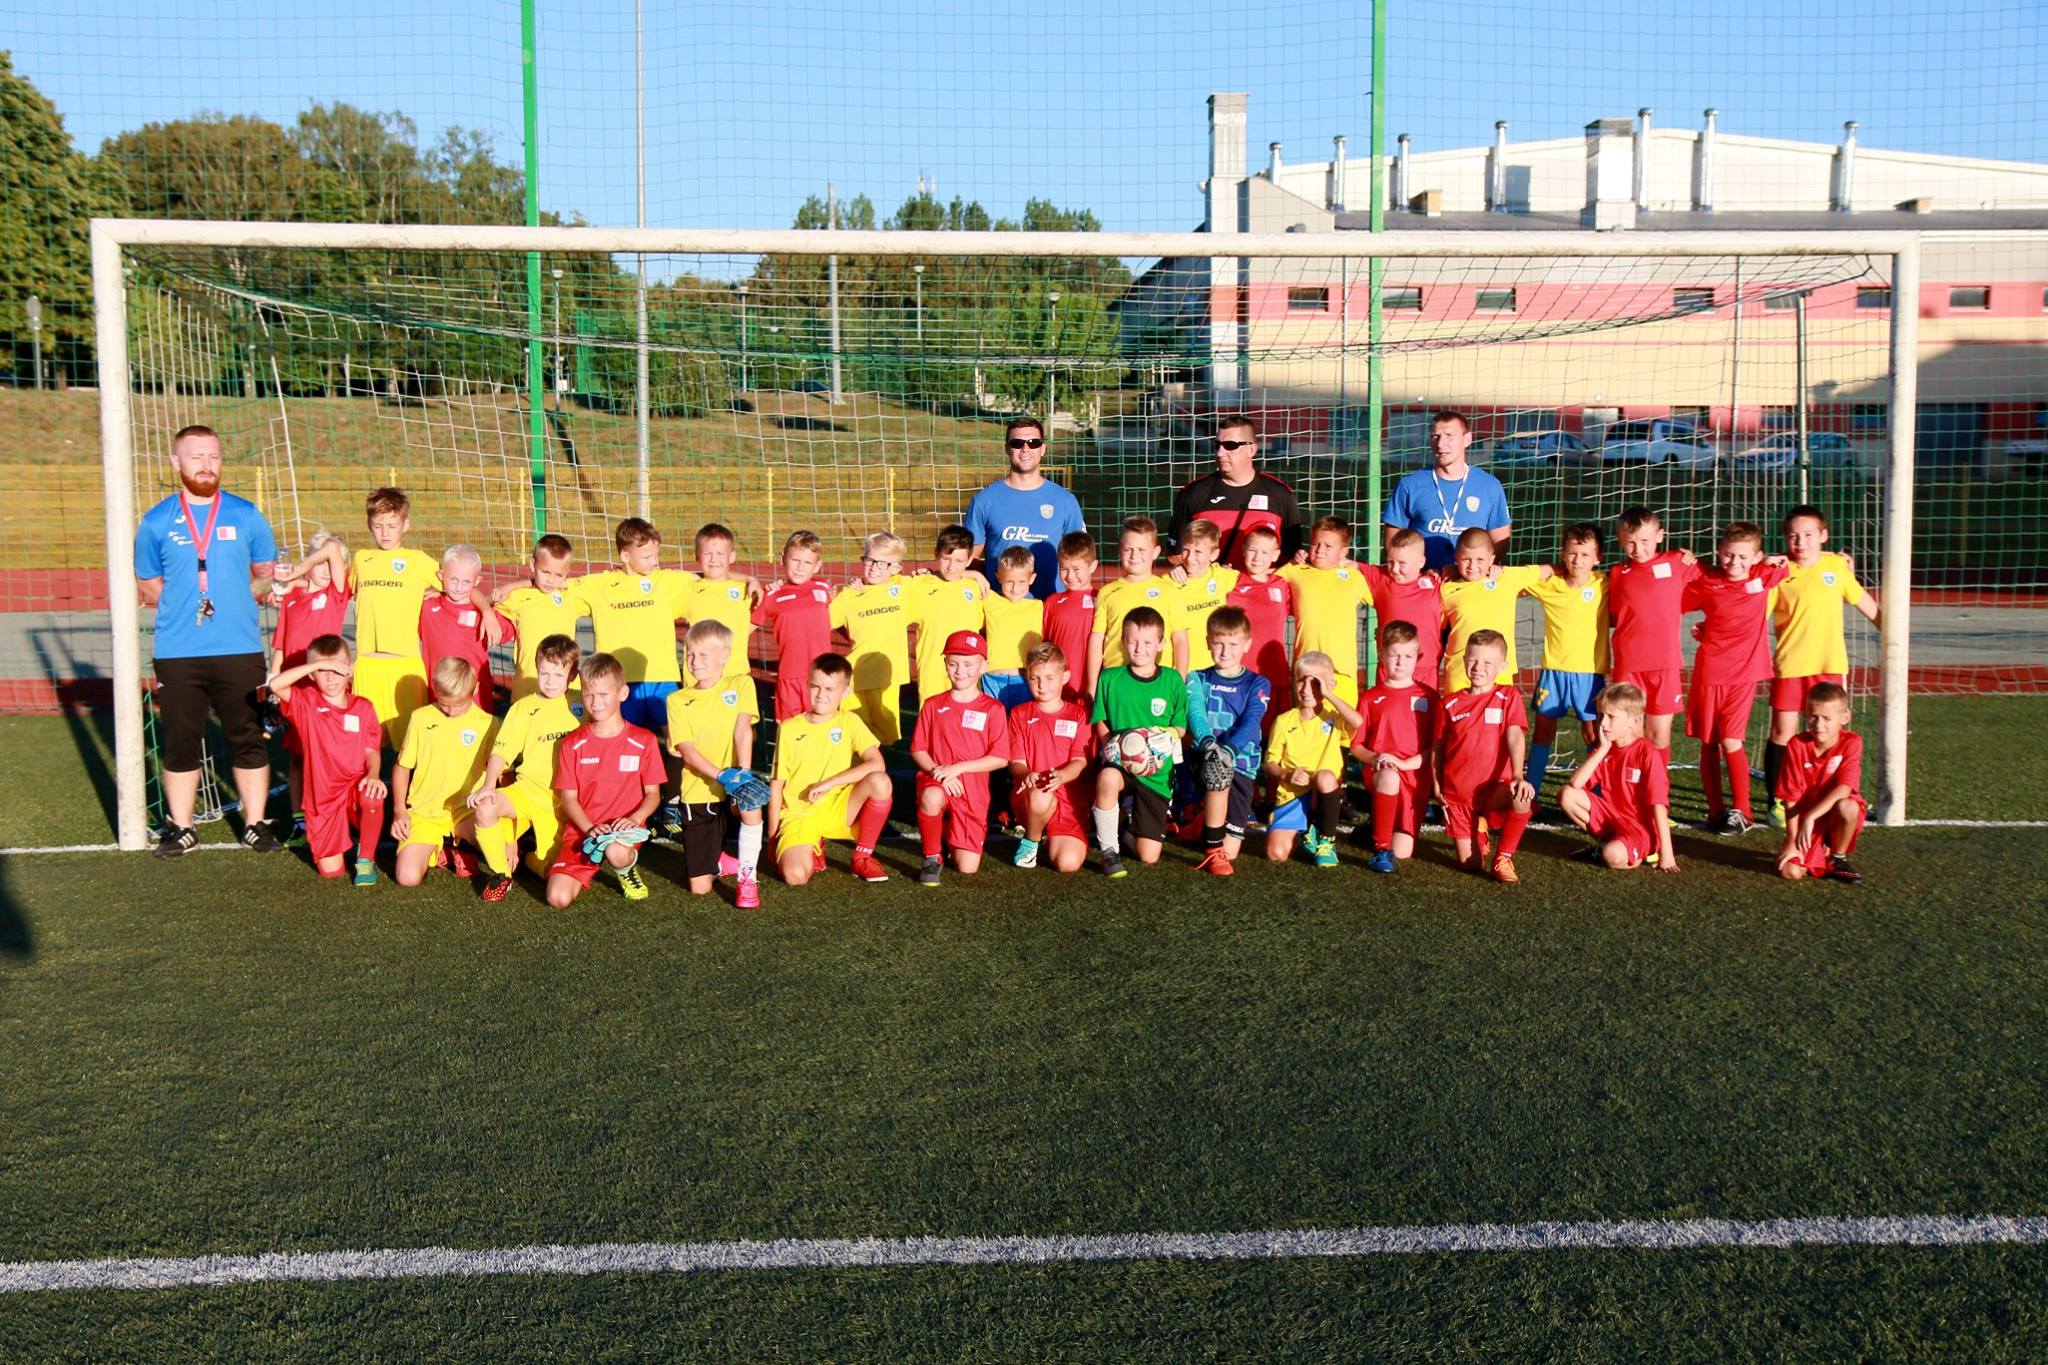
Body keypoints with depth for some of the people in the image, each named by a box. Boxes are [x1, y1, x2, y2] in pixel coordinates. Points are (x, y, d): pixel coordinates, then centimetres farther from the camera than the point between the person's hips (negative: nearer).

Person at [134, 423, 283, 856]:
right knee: (179, 743, 6)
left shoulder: (246, 515, 7)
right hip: (177, 653, 0)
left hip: (240, 649, 0)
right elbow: (149, 588, 12)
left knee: (248, 739, 4)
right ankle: (181, 828, 18)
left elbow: (266, 576, 12)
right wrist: (183, 605, -5)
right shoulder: (156, 522, 7)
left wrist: (232, 599, -5)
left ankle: (255, 824, 15)